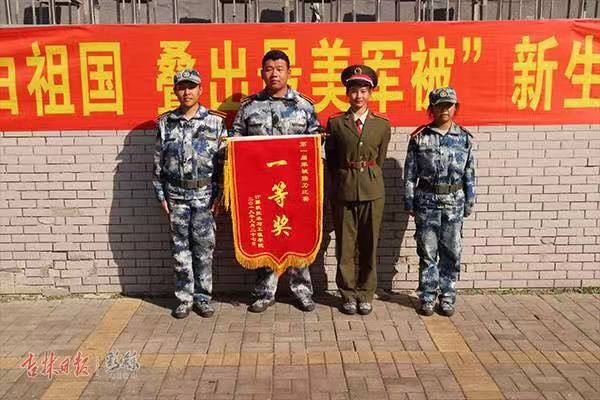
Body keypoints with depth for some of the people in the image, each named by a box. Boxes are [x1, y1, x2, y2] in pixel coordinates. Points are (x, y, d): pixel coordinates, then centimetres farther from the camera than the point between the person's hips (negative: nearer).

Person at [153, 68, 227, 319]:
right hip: (176, 196, 2)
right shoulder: (165, 123, 5)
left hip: (205, 195, -1)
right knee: (181, 249, 7)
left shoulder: (215, 121, 0)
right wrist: (161, 195, 3)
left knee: (204, 248, 5)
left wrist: (219, 194, -4)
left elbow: (224, 159, 0)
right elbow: (158, 162, 7)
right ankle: (185, 298, 19)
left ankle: (202, 297, 18)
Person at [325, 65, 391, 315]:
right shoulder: (335, 123, 2)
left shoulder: (382, 124, 5)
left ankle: (366, 294, 19)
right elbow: (330, 160, 8)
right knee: (345, 245, 4)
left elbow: (380, 159, 12)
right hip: (343, 189, -1)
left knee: (369, 244, 7)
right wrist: (340, 184, 10)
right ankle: (348, 295, 18)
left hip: (372, 190, 1)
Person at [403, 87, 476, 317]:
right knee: (427, 252, 6)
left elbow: (469, 173, 7)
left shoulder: (464, 138, 3)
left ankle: (447, 297, 20)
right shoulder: (419, 137, -2)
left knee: (451, 252, 7)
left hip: (454, 202, 1)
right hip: (427, 201, -1)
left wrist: (469, 202, 5)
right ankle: (428, 297, 17)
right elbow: (410, 173, 0)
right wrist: (409, 202, -2)